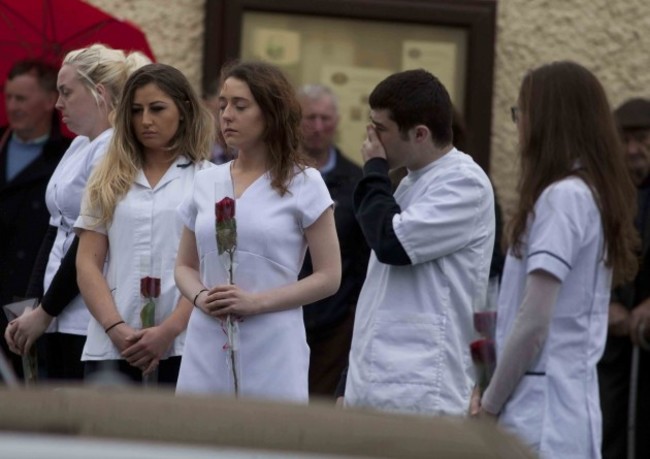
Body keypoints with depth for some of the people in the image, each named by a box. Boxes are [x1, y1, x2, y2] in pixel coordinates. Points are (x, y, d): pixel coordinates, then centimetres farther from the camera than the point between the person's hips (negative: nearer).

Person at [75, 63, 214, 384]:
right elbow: (88, 263, 8)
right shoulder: (108, 181, 14)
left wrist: (168, 331, -12)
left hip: (181, 347, -2)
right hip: (111, 348, 2)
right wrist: (115, 327, -7)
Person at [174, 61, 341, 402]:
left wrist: (257, 302, -13)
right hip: (207, 352, 4)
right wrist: (200, 297, -4)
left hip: (270, 356, -3)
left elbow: (328, 277, -2)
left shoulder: (304, 184, 1)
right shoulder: (206, 184, 13)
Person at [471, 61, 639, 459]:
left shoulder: (562, 196, -13)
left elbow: (534, 322, -17)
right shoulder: (597, 195, 15)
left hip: (542, 415, -9)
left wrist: (490, 403, -8)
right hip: (572, 407, 9)